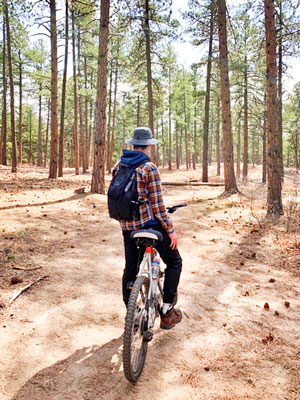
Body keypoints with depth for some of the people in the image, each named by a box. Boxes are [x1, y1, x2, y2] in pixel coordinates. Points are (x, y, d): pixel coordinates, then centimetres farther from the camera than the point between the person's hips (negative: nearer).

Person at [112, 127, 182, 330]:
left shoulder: (118, 167, 5)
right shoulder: (149, 168, -15)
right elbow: (157, 205, -15)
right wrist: (171, 230, -8)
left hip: (127, 225, 6)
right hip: (150, 224, -6)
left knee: (130, 268, 18)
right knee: (174, 262, 11)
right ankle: (167, 312, 10)